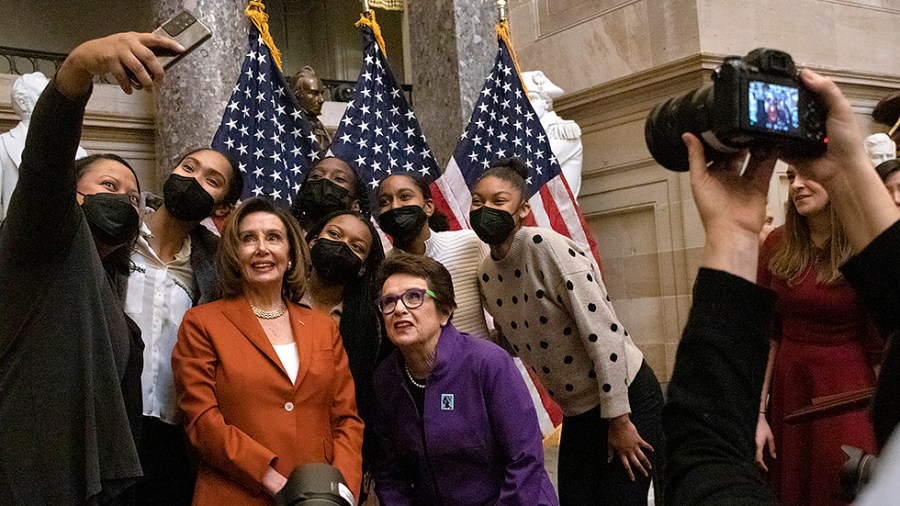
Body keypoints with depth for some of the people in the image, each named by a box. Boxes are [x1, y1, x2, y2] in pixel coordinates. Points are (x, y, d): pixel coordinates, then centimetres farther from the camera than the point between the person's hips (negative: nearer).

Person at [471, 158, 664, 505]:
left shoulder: (545, 246, -20)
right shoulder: (486, 275, 4)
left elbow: (603, 332, -23)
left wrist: (619, 421, -20)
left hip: (626, 400, -7)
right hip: (577, 415, 7)